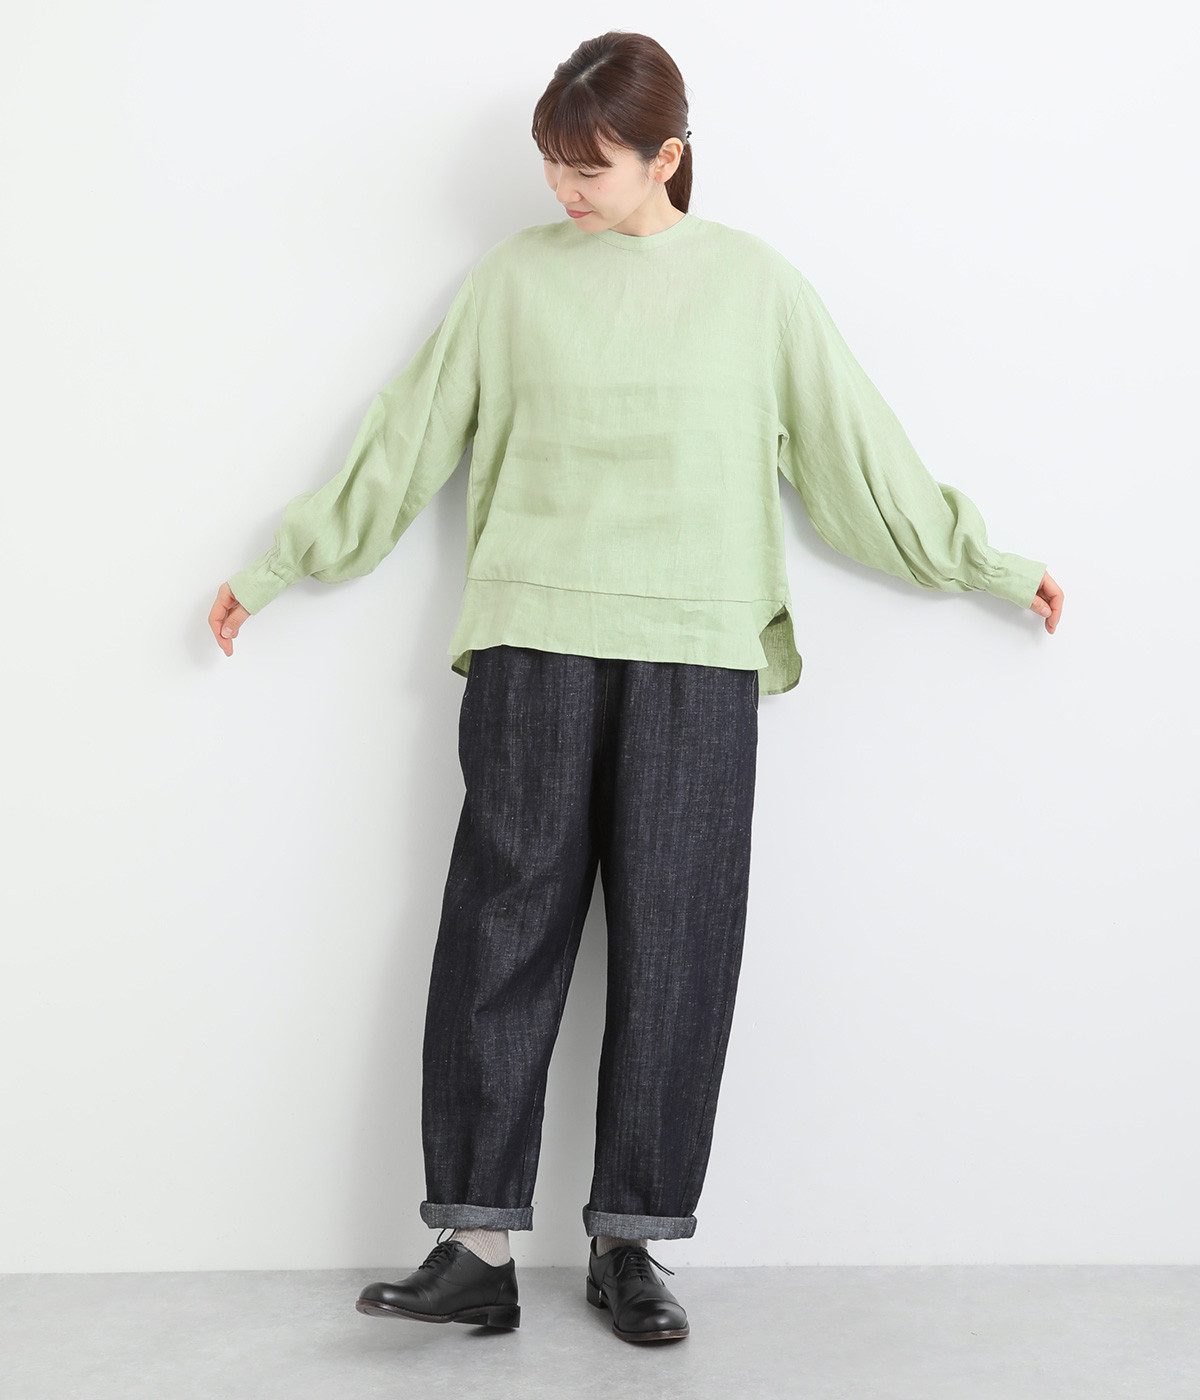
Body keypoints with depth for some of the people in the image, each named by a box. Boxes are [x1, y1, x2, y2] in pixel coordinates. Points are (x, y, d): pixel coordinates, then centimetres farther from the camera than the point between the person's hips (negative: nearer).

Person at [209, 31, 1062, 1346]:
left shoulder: (756, 284, 9)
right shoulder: (514, 277, 9)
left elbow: (855, 449, 14)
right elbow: (406, 439, 13)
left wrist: (989, 563, 17)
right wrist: (276, 568, 15)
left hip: (697, 656, 0)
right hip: (532, 643, 0)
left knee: (674, 944, -1)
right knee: (504, 930, -4)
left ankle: (628, 1241, 9)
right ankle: (478, 1246, 1)